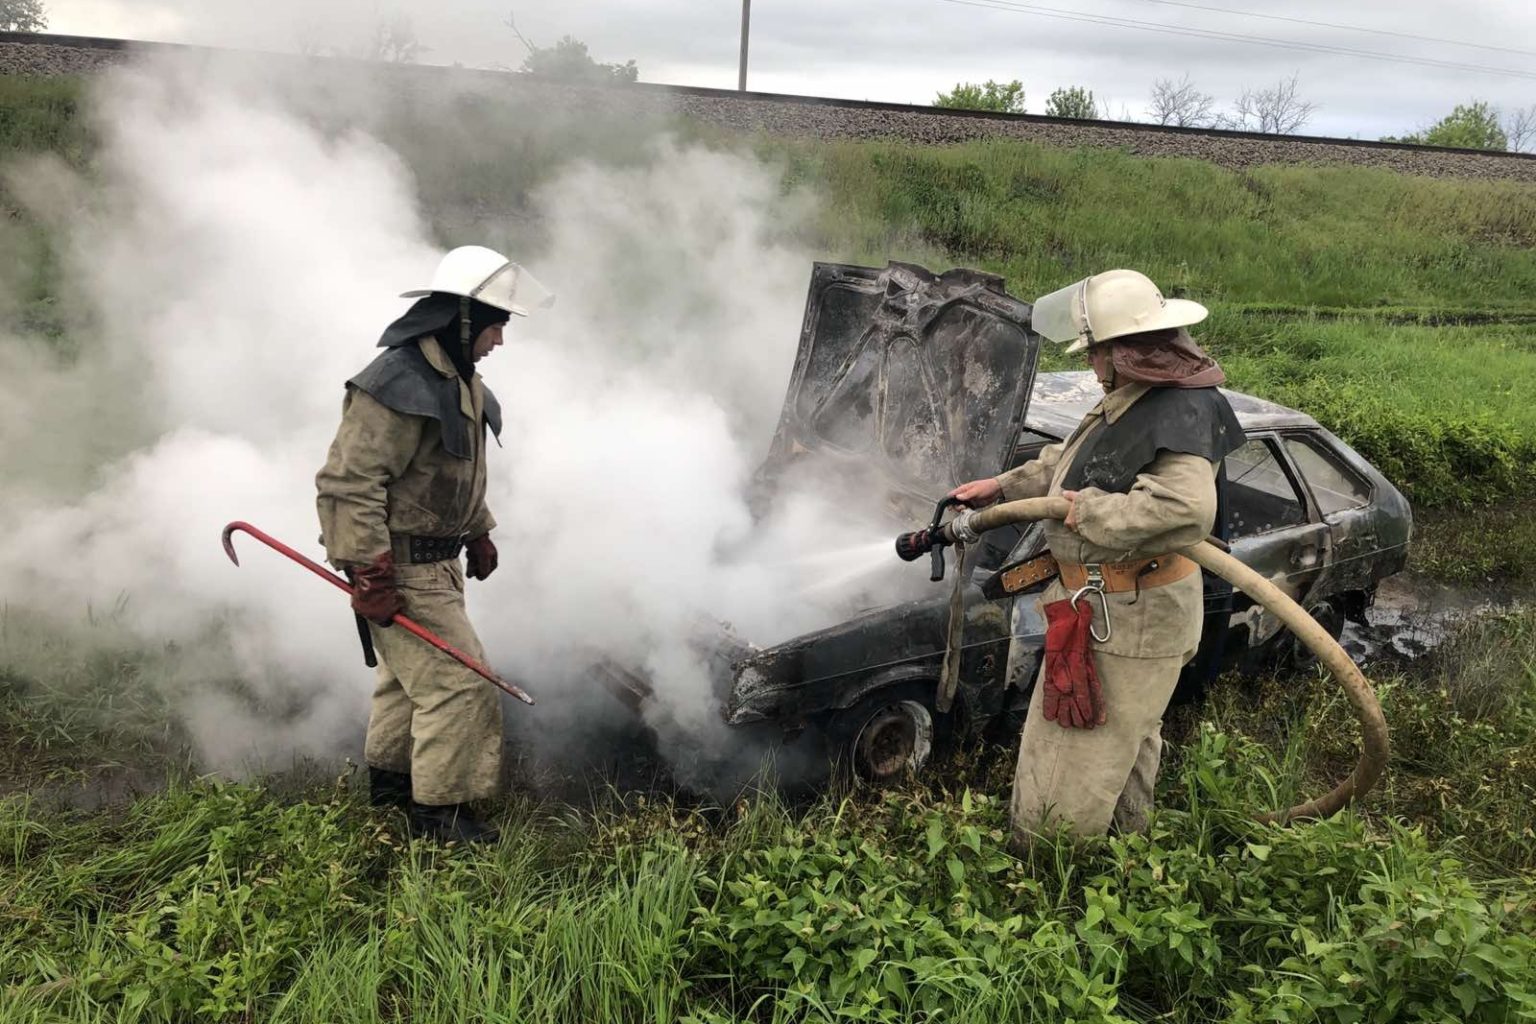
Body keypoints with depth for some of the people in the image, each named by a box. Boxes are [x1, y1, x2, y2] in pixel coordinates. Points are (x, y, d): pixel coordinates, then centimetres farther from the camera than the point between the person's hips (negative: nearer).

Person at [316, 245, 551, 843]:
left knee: (410, 674, 23)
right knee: (456, 680, -7)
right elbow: (347, 483, -27)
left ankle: (389, 776, 41)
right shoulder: (398, 384, -23)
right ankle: (437, 811, 7)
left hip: (435, 560, 10)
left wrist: (479, 533, 25)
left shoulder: (457, 379, 10)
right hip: (400, 567, -10)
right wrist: (369, 574, -29)